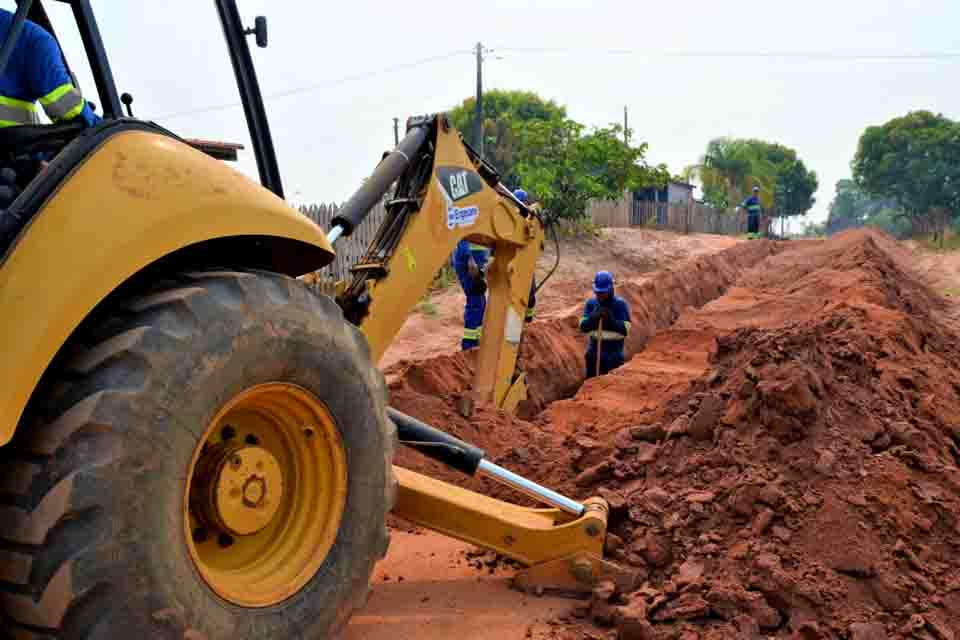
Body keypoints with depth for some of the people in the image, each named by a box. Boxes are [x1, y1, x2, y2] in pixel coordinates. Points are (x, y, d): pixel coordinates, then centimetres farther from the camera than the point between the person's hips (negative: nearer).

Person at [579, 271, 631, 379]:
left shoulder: (620, 304, -8)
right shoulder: (591, 303, 1)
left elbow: (625, 330, -13)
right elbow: (583, 327, -6)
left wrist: (611, 320, -27)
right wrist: (593, 318, -25)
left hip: (614, 355, -3)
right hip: (594, 353, 3)